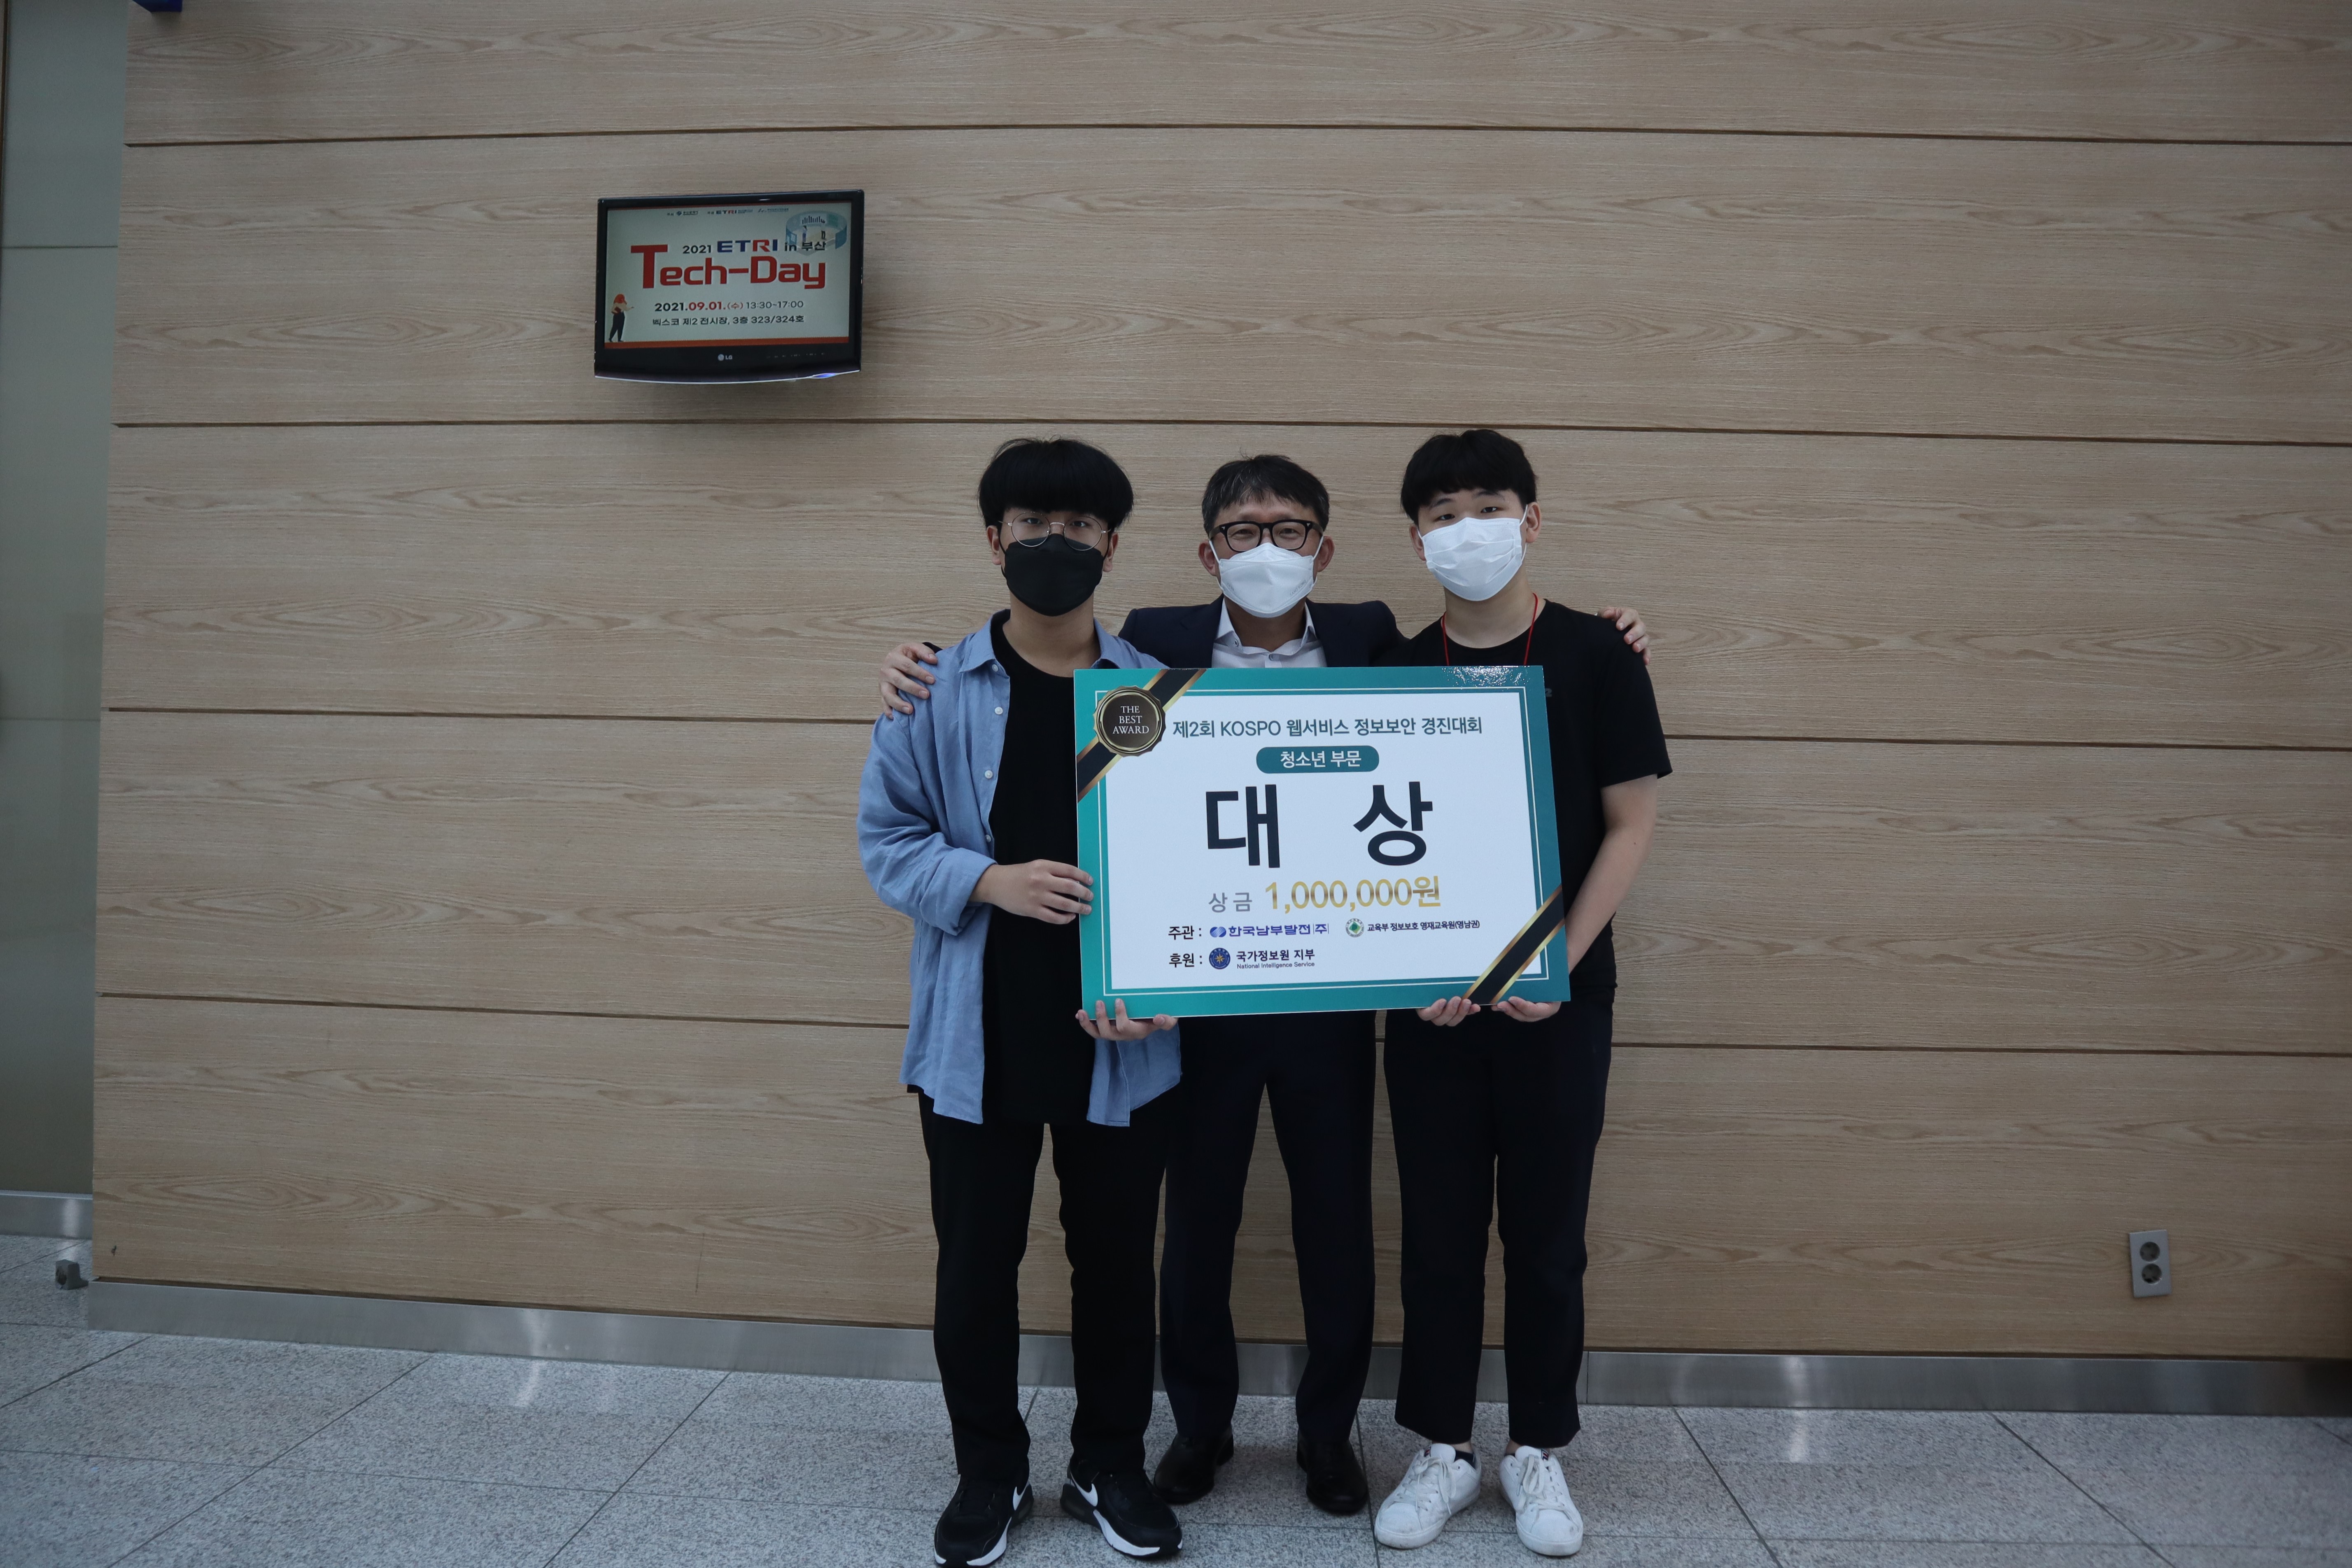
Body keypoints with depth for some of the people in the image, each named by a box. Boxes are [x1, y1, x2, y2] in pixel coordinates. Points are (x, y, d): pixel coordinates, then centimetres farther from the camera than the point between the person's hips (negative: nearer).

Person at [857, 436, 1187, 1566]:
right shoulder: (934, 690, 0)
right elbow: (886, 838, 0)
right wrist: (991, 882, -17)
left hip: (1121, 1038, 0)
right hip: (977, 1037, 0)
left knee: (1117, 1261, 13)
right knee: (975, 1265, 11)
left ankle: (1111, 1466, 35)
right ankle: (990, 1472, 33)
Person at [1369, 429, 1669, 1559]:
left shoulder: (1594, 655, -2)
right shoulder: (1397, 671, 3)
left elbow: (1630, 822, -3)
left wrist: (1559, 962, -12)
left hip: (1558, 995, -1)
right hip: (1430, 1000, 2)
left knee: (1546, 1230, 9)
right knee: (1439, 1228, 9)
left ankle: (1537, 1449, 27)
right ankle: (1443, 1447, 25)